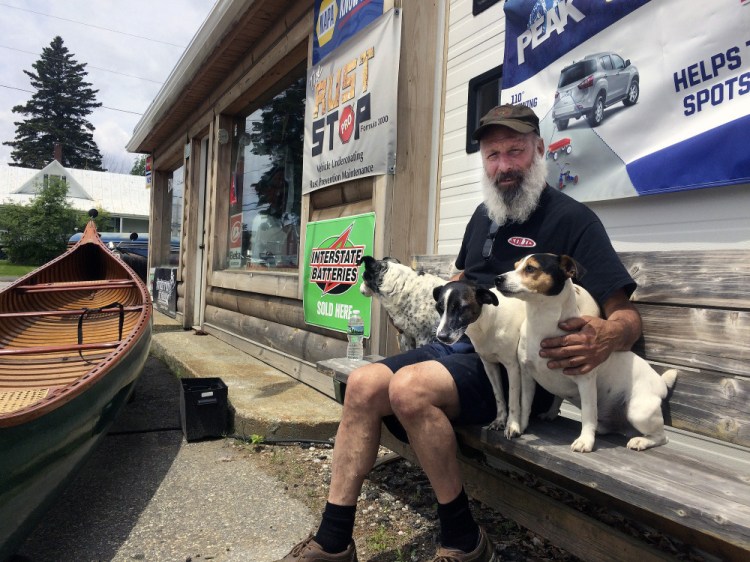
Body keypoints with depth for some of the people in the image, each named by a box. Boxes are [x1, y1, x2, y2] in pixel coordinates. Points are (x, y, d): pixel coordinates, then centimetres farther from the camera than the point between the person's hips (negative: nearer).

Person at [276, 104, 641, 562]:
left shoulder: (572, 219, -7)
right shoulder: (484, 215, 15)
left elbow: (627, 315, -12)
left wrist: (605, 338, -34)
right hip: (459, 347, 7)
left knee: (409, 387, -31)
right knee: (363, 385, -10)